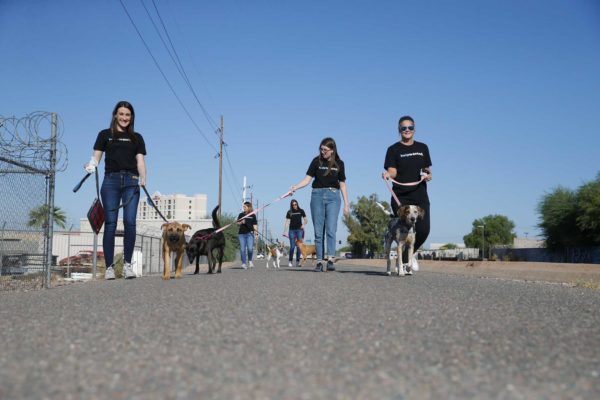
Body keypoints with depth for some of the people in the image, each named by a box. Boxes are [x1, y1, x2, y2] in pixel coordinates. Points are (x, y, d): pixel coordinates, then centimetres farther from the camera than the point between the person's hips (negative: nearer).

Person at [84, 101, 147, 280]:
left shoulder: (137, 138, 17)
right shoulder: (105, 135, 14)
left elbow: (140, 160, 9)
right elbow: (96, 156, 9)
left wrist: (143, 178, -9)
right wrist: (91, 165, -13)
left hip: (131, 181, 1)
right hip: (111, 180, -1)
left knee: (130, 222, -10)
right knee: (110, 223, -5)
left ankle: (127, 264, 0)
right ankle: (109, 267, -2)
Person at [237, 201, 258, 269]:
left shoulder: (253, 215, 6)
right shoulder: (241, 214, 9)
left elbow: (255, 225, 4)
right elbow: (237, 223, 10)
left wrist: (256, 233, -4)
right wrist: (241, 222, -11)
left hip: (250, 234, -2)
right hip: (241, 233, 2)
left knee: (250, 248, -12)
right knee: (242, 249, -1)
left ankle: (250, 261, 12)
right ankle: (244, 263, 6)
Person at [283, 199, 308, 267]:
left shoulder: (301, 211, 5)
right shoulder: (289, 212, 5)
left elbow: (306, 220, 9)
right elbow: (287, 222, 4)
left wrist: (303, 224, -12)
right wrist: (284, 231, -4)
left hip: (299, 230, 0)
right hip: (292, 230, 0)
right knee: (292, 246, -4)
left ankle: (298, 261, 5)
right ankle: (290, 261, 5)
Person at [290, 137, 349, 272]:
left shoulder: (339, 164, 5)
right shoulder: (316, 161, 3)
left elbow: (342, 185, 9)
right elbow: (307, 179, 0)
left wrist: (346, 204, 6)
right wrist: (295, 187, -17)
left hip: (333, 196, -1)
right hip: (317, 195, 1)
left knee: (331, 229, -12)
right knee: (318, 231, 1)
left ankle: (330, 259, -17)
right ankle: (319, 262, 4)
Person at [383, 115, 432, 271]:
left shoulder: (422, 148, 14)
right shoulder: (394, 149, 3)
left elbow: (427, 169, 20)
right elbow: (392, 172, -6)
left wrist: (428, 175, -2)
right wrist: (387, 174, -28)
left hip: (420, 195, 3)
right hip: (401, 197, -3)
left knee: (423, 230, -5)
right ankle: (404, 263, 7)